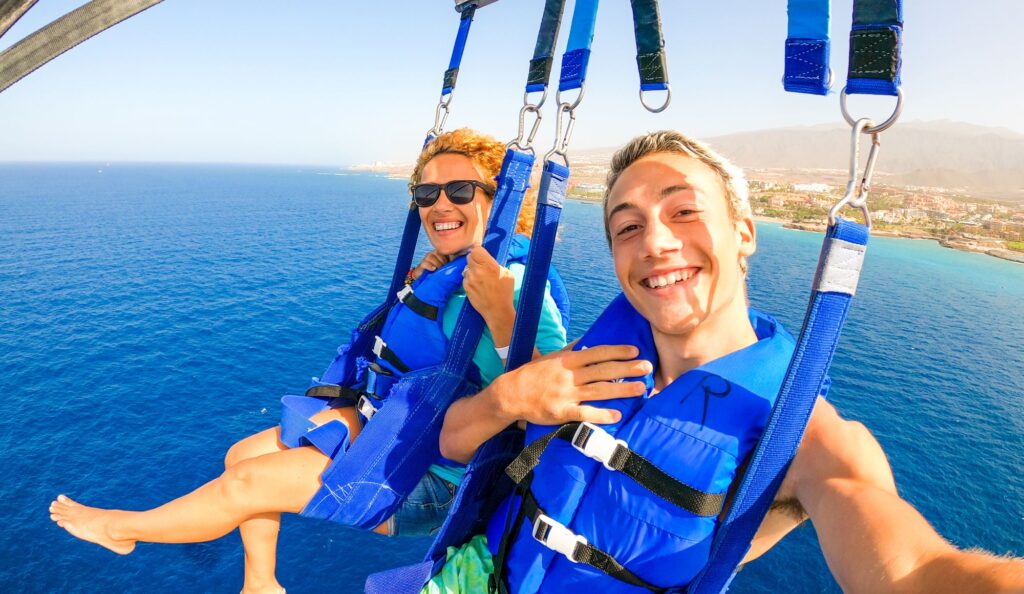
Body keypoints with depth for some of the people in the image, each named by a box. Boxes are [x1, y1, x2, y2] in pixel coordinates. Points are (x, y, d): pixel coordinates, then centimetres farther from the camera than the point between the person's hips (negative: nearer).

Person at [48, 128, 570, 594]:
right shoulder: (444, 273, 1)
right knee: (240, 455, 13)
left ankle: (124, 529, 28)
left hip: (434, 481, -8)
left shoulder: (520, 287, -23)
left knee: (246, 483, -4)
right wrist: (413, 289, -1)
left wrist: (501, 316, -46)